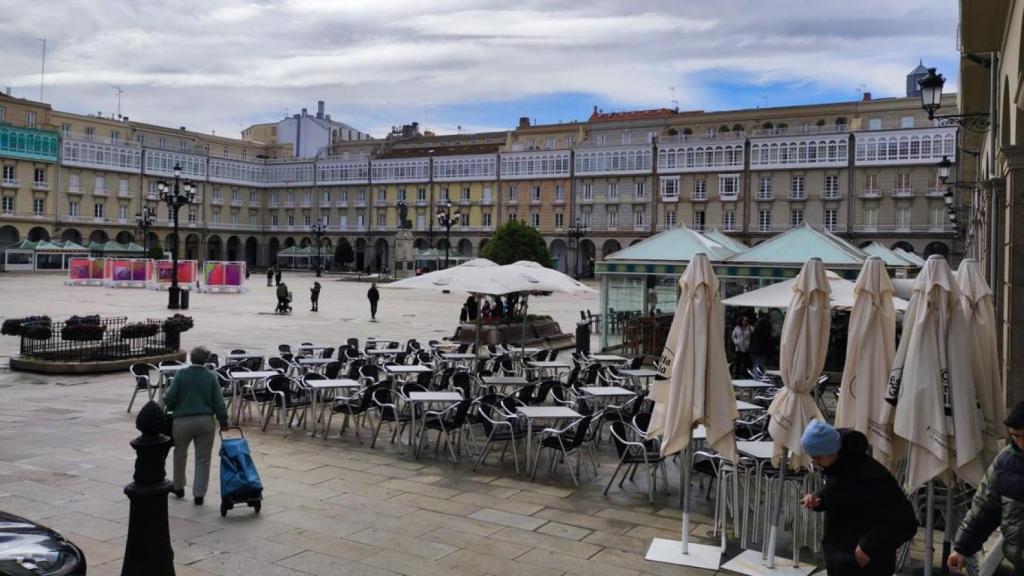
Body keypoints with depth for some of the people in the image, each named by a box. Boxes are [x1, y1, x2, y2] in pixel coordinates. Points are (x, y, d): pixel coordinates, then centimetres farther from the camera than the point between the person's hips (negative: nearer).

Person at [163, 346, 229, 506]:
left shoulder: (181, 374, -4)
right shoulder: (211, 377, -1)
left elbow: (170, 397, -6)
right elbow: (218, 402, -3)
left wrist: (169, 407, 16)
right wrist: (223, 421, 7)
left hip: (182, 421, 0)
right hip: (205, 421, 0)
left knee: (180, 454, 21)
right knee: (203, 459, 7)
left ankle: (179, 487, 34)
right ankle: (199, 494, 6)